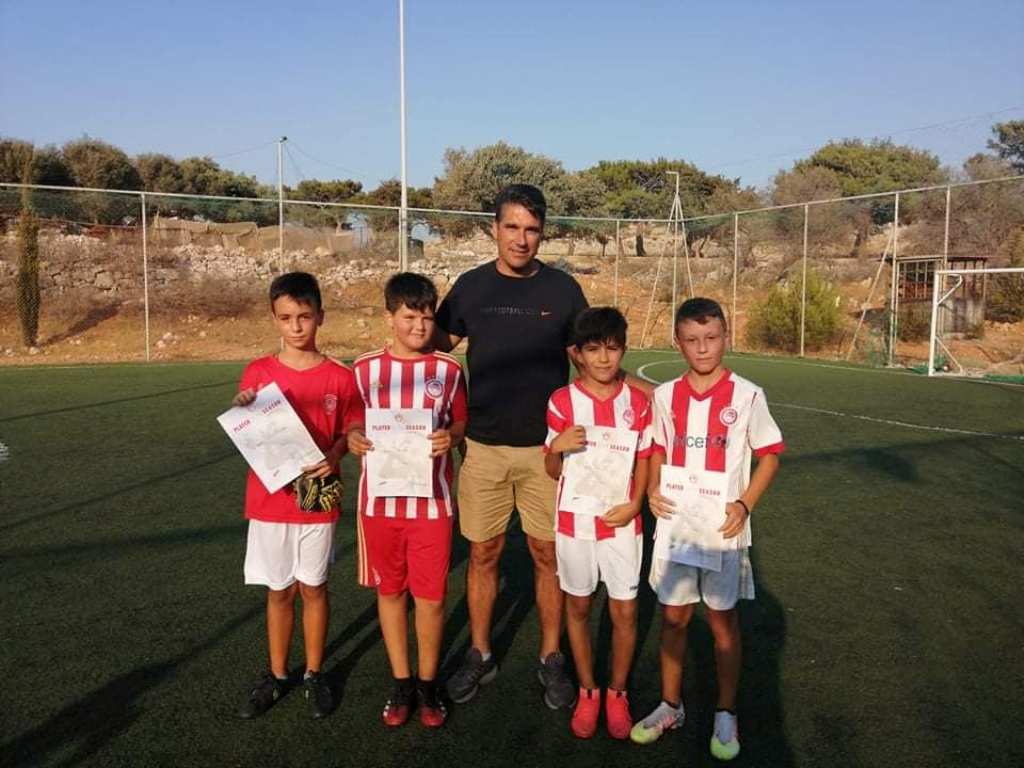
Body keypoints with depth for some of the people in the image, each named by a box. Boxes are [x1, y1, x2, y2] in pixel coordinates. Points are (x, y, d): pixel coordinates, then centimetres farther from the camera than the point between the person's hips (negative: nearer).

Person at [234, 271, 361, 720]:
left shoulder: (340, 378, -4)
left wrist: (334, 455, -18)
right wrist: (244, 413, -17)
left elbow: (349, 434, 2)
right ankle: (276, 675, 28)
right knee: (279, 591, 12)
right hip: (270, 500, 1)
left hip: (318, 500, -1)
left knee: (313, 588, 11)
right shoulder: (257, 374, -1)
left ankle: (314, 674, 27)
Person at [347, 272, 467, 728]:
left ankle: (427, 683, 26)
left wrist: (450, 437, -15)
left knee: (431, 595, 5)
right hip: (380, 497, 1)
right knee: (389, 589, 12)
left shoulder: (448, 370, -1)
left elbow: (461, 423, 7)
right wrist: (353, 439, -13)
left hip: (431, 499, -1)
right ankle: (400, 682, 29)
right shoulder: (365, 368, 1)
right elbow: (355, 423, 9)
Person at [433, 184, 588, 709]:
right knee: (483, 554, 10)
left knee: (548, 554, 7)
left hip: (546, 447, -1)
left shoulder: (563, 289, 0)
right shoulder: (471, 286, 2)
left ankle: (551, 658, 24)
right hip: (483, 445, 1)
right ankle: (480, 655, 27)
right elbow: (436, 343, 10)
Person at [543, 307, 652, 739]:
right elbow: (553, 471, 0)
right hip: (574, 521, 0)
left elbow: (643, 461, 5)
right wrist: (558, 447, -22)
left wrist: (634, 505, -10)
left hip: (621, 522, 1)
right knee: (578, 606, 13)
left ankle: (617, 693, 27)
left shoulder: (637, 402, -2)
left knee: (625, 611, 6)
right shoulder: (562, 402, -7)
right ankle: (587, 691, 31)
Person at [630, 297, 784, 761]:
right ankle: (670, 706, 31)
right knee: (673, 617, 12)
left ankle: (726, 716, 27)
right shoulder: (666, 396, 1)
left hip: (723, 529, -2)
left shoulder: (747, 396, -8)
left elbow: (769, 454, -2)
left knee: (723, 620, 9)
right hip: (673, 524, 3)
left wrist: (744, 504, -14)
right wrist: (652, 489, -7)